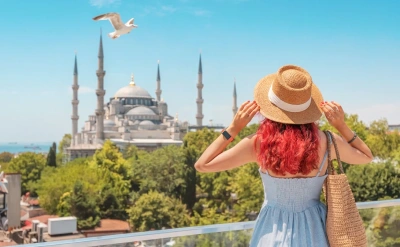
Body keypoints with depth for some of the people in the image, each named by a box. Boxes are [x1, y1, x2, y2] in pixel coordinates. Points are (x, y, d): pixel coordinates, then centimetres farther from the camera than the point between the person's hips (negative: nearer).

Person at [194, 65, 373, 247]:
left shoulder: (259, 142, -19)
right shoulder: (327, 142, -15)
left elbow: (202, 165, -11)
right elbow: (367, 157, 7)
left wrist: (234, 128, -10)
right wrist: (341, 125, -4)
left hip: (273, 232, -1)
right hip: (313, 231, 1)